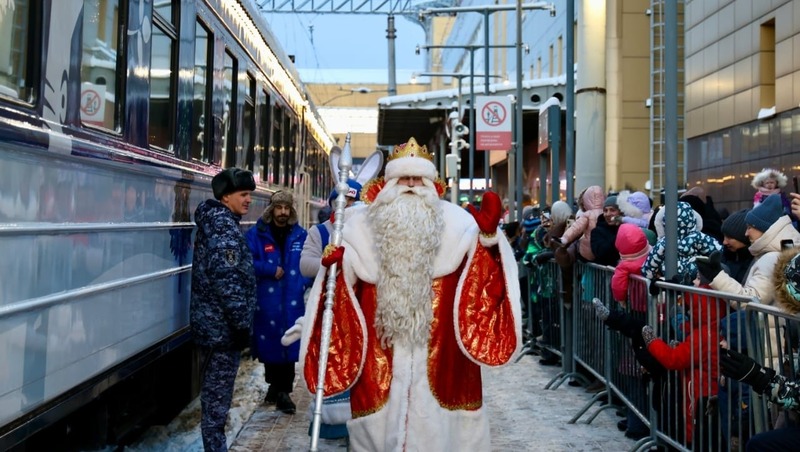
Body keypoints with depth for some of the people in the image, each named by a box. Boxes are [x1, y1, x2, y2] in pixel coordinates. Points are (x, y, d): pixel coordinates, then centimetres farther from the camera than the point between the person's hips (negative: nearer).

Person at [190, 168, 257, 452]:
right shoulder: (225, 227, -16)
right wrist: (241, 324, -19)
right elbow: (228, 281, -23)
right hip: (223, 325, -10)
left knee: (213, 391, 18)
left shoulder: (212, 222, 15)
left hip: (211, 322, 10)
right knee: (218, 395, -1)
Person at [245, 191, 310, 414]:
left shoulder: (300, 235, 9)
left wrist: (306, 281, -1)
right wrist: (270, 270, -13)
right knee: (269, 345, 7)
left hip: (292, 303, 1)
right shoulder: (256, 234, 0)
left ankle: (283, 390, 14)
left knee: (289, 345, 2)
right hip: (266, 302, -1)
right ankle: (275, 385, 27)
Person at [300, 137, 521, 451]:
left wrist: (488, 237, -20)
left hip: (440, 354, 0)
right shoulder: (363, 224, 7)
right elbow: (348, 280, 8)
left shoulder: (454, 222, 4)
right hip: (381, 357, 1)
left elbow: (480, 276, -4)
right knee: (383, 422, 8)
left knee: (437, 424, 5)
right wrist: (337, 266, -12)